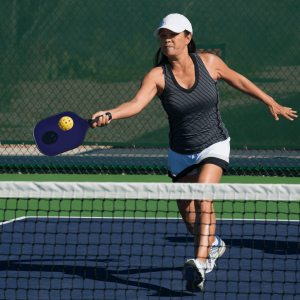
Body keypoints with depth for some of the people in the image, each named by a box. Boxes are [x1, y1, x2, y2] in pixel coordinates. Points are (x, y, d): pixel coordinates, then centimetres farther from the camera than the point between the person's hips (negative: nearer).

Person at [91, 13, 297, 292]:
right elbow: (136, 103, -33)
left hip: (213, 146, -2)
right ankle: (212, 244, 47)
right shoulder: (157, 76, -17)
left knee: (203, 198, -27)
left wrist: (271, 102, 14)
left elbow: (237, 80, 6)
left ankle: (199, 263, -35)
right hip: (180, 153, 2)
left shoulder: (209, 62, -13)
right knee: (187, 212, 15)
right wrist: (109, 114, -54)